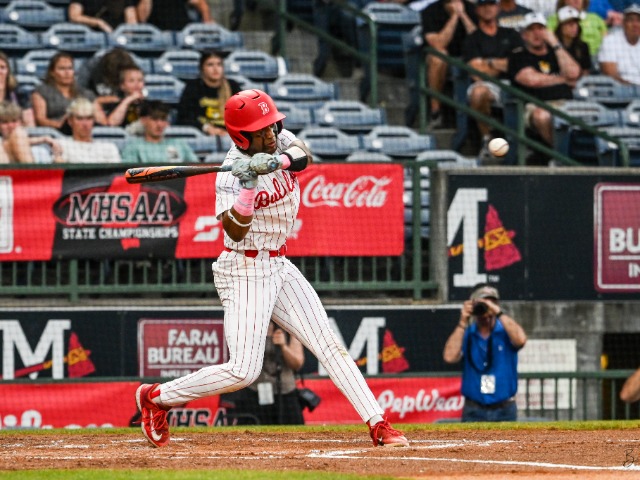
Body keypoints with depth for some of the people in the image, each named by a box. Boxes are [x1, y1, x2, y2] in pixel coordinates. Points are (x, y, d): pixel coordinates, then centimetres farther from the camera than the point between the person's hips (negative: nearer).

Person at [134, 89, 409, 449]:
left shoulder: (281, 141, 1)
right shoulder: (232, 173, -19)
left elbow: (304, 157, -20)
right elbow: (235, 231, -28)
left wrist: (278, 161, -38)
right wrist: (249, 186, -38)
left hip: (279, 266, 7)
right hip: (245, 272, -7)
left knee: (328, 343, 1)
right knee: (243, 371, -12)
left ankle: (378, 424, 0)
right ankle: (155, 397, 3)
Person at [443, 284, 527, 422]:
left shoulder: (506, 332, 0)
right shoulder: (466, 335, 3)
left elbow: (520, 339, -22)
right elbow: (450, 356, -13)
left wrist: (498, 312, -23)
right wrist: (463, 322, -13)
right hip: (474, 412, 0)